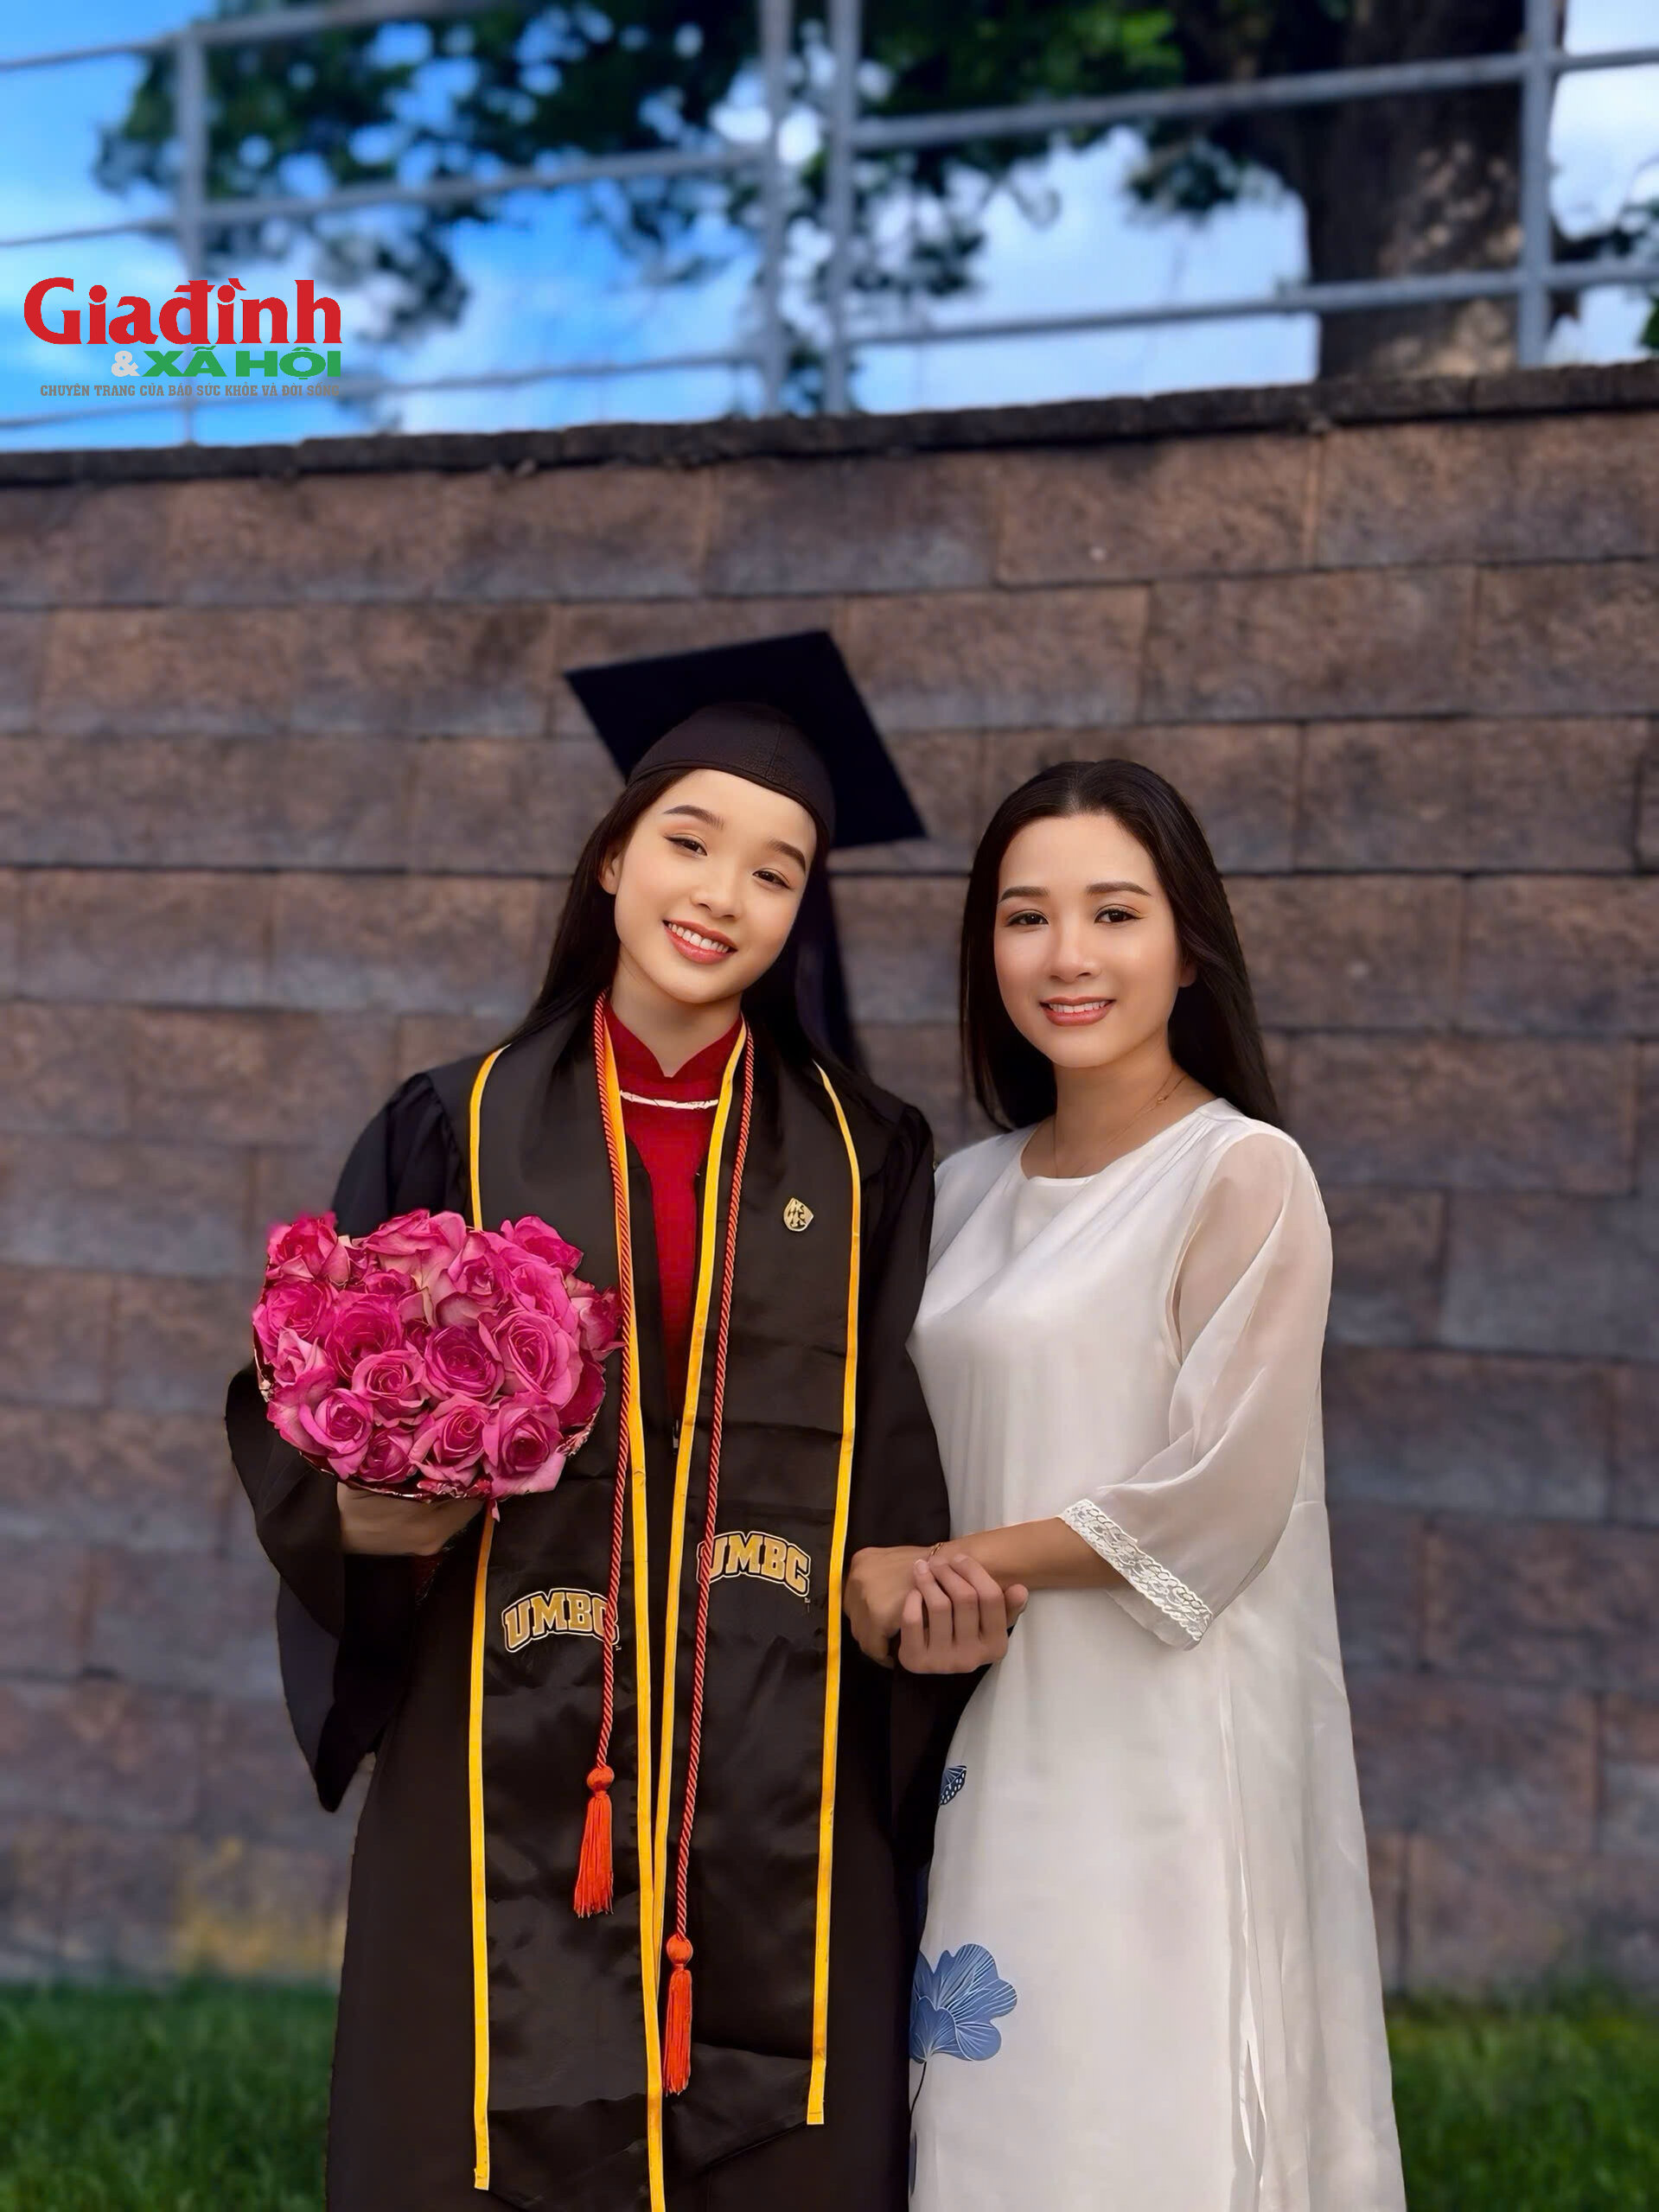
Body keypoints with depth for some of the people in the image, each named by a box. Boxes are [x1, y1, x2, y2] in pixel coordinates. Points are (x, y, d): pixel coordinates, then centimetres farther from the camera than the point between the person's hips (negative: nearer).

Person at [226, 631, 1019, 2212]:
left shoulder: (861, 1159, 6)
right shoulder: (460, 1132, 3)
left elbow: (904, 1454, 8)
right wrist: (377, 1503, -15)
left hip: (778, 1791, 1)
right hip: (508, 1782, 0)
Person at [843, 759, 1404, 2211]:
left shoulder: (1245, 1174, -9)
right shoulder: (974, 1187, 10)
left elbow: (1218, 1498, -15)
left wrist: (952, 1564, -9)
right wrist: (885, 1573, -5)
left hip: (1159, 1743, -6)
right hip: (988, 1735, 6)